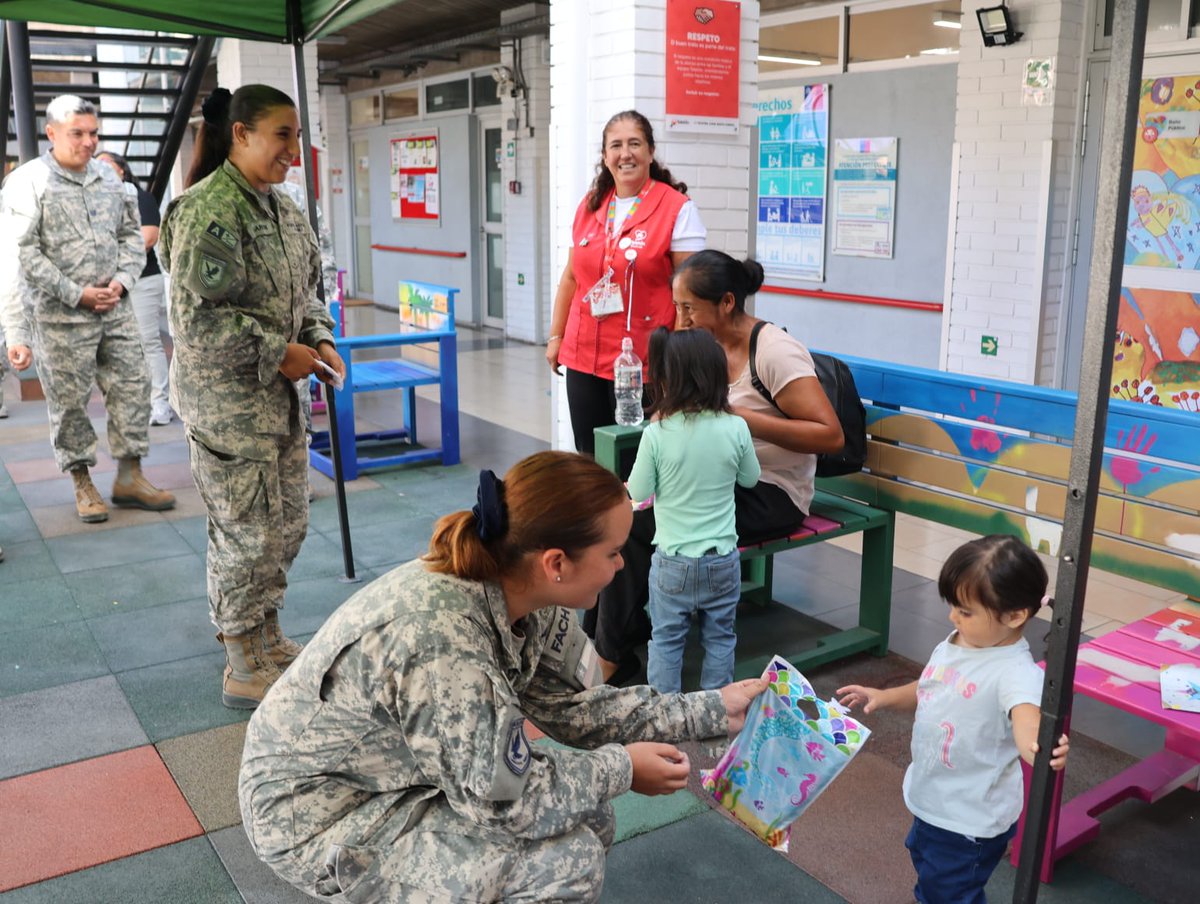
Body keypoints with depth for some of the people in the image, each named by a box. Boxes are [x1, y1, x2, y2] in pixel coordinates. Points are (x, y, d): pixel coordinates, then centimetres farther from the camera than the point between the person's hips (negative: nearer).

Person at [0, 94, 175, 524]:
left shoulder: (107, 177, 11)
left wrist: (122, 280, -1)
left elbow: (131, 234, 16)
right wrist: (76, 294, -15)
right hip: (60, 316, -5)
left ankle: (130, 476, 14)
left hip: (115, 308, 5)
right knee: (69, 400, 2)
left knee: (133, 387, 4)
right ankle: (82, 483, 16)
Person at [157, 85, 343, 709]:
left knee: (289, 524, 15)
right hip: (225, 400, -9)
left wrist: (319, 341, 3)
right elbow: (199, 316, -22)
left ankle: (267, 638, 34)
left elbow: (302, 292, 21)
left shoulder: (280, 207, 11)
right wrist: (278, 354, -18)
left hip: (279, 398, 9)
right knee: (249, 533, -2)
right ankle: (244, 671, 14)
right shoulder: (208, 211, -17)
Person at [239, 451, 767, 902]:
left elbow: (570, 704, -1)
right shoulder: (442, 642, -36)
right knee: (568, 859, -16)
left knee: (584, 814, 6)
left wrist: (712, 712, -2)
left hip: (402, 776, 8)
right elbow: (504, 801, -27)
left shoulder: (523, 594, -12)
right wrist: (618, 768, -13)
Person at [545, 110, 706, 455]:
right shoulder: (589, 206, 10)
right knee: (588, 457, 11)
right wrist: (556, 336, 16)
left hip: (643, 362, -5)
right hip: (583, 357, 5)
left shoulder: (677, 209, -7)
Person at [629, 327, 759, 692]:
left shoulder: (657, 434, -18)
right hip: (722, 559, 2)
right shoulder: (735, 428, -11)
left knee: (666, 639, 13)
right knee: (719, 638, 17)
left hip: (672, 561, -2)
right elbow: (750, 478, 5)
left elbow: (638, 491, -6)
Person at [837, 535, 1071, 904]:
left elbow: (1026, 716, -49)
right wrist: (884, 697, 4)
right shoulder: (955, 644, -5)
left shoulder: (1016, 673, -30)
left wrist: (1037, 748, -69)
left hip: (970, 819, -8)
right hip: (931, 799, 8)